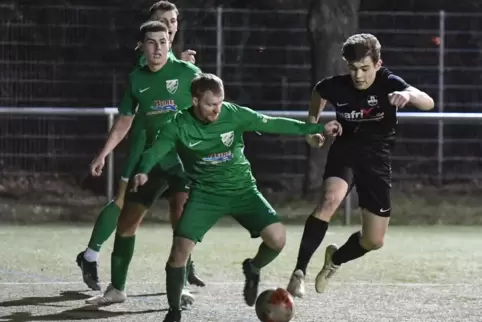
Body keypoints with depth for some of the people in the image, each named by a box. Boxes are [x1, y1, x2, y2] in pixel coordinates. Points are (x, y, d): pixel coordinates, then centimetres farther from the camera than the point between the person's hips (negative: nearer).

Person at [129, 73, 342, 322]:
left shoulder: (234, 114, -12)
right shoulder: (179, 126, -13)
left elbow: (274, 124, -4)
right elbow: (155, 151, -20)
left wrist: (317, 129, -5)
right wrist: (143, 172, -44)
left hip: (242, 189, 1)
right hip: (205, 194, -1)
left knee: (277, 238, -18)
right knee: (180, 250, -15)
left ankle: (253, 269, 16)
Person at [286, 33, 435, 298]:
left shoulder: (388, 84, -20)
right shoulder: (337, 87, -14)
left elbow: (428, 103, -36)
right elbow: (319, 92, 13)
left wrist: (409, 95, -56)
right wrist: (312, 125, 5)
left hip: (377, 159, 1)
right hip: (345, 150, -1)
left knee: (374, 241, 5)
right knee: (330, 199, -34)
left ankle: (335, 259, 38)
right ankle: (299, 271, -32)